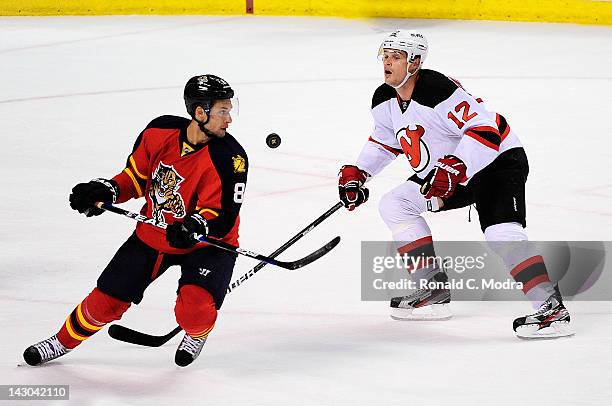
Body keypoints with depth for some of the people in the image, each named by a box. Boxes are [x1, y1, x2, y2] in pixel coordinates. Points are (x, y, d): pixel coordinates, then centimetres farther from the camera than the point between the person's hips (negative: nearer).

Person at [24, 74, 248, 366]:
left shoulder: (230, 158, -25)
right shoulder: (159, 132, -13)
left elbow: (223, 218, -24)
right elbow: (136, 176, 3)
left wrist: (197, 225, -43)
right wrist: (106, 191, -13)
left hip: (206, 243, -4)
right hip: (153, 235, 4)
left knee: (194, 308, -28)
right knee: (105, 301, 6)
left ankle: (197, 333, 10)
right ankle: (64, 341, 34)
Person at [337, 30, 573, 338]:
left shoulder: (438, 90, -28)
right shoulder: (385, 100, 0)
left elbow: (487, 129, -32)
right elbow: (384, 140, 20)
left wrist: (454, 168, -41)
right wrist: (356, 173, 9)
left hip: (498, 160, -10)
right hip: (445, 172, 10)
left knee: (500, 232, -28)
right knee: (394, 205, 5)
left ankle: (551, 309, -33)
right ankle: (434, 290, 5)